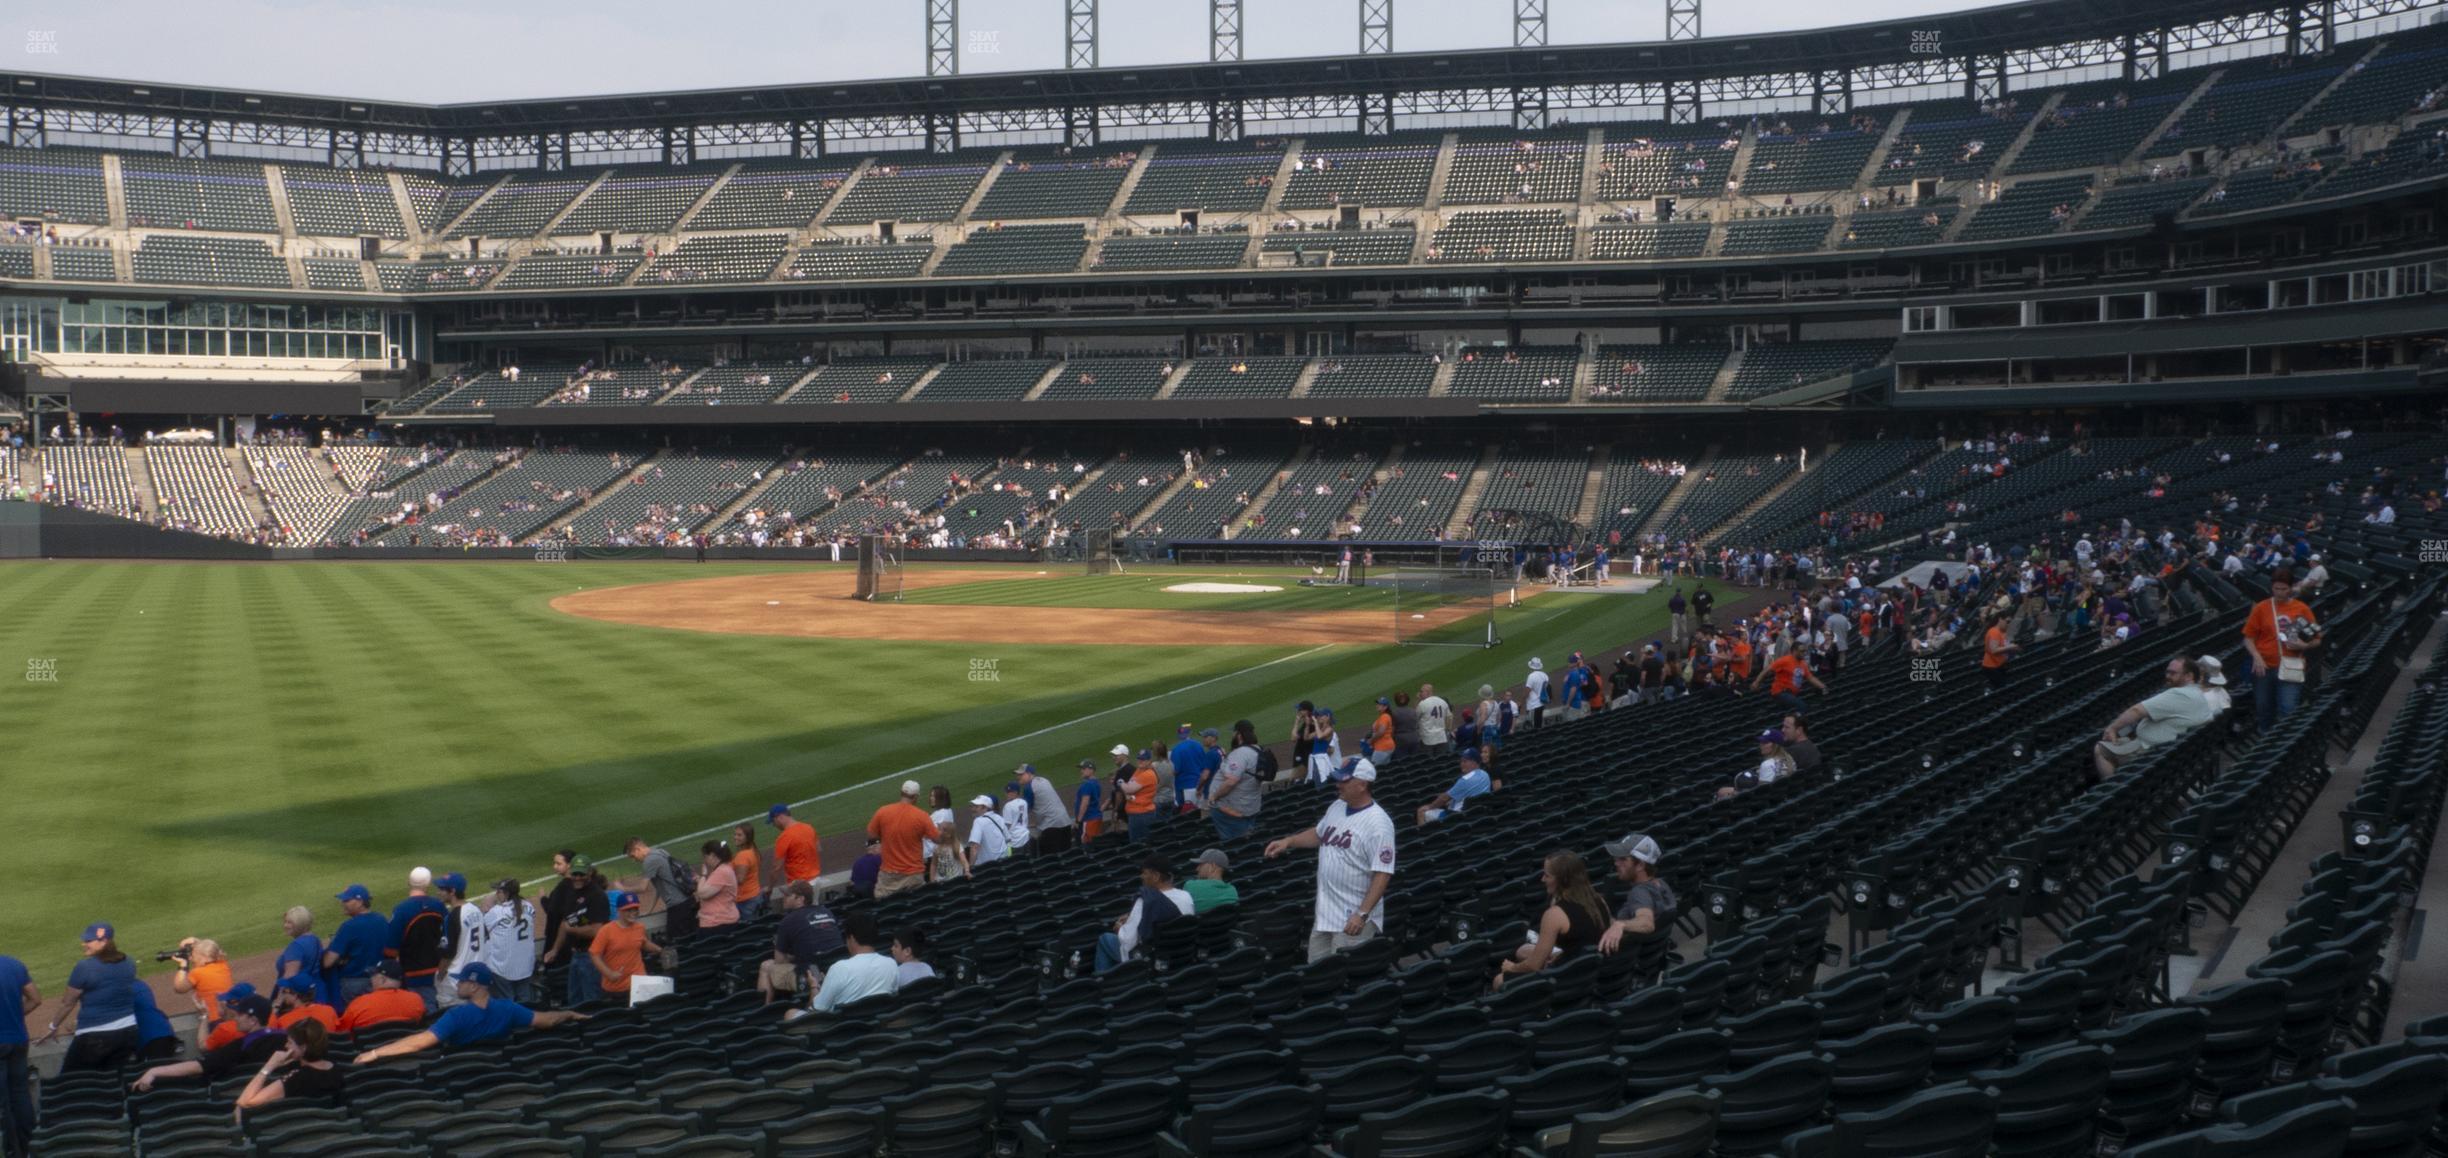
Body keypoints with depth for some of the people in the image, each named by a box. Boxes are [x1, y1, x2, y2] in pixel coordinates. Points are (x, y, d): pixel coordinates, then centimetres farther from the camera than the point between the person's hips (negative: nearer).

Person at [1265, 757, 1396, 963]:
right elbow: (1318, 834, 27)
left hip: (1353, 919, -9)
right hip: (1324, 913, 9)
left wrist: (1362, 914, -27)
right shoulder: (1336, 807, 7)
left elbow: (1382, 874, -22)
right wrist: (1288, 841, 12)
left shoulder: (1378, 823, -19)